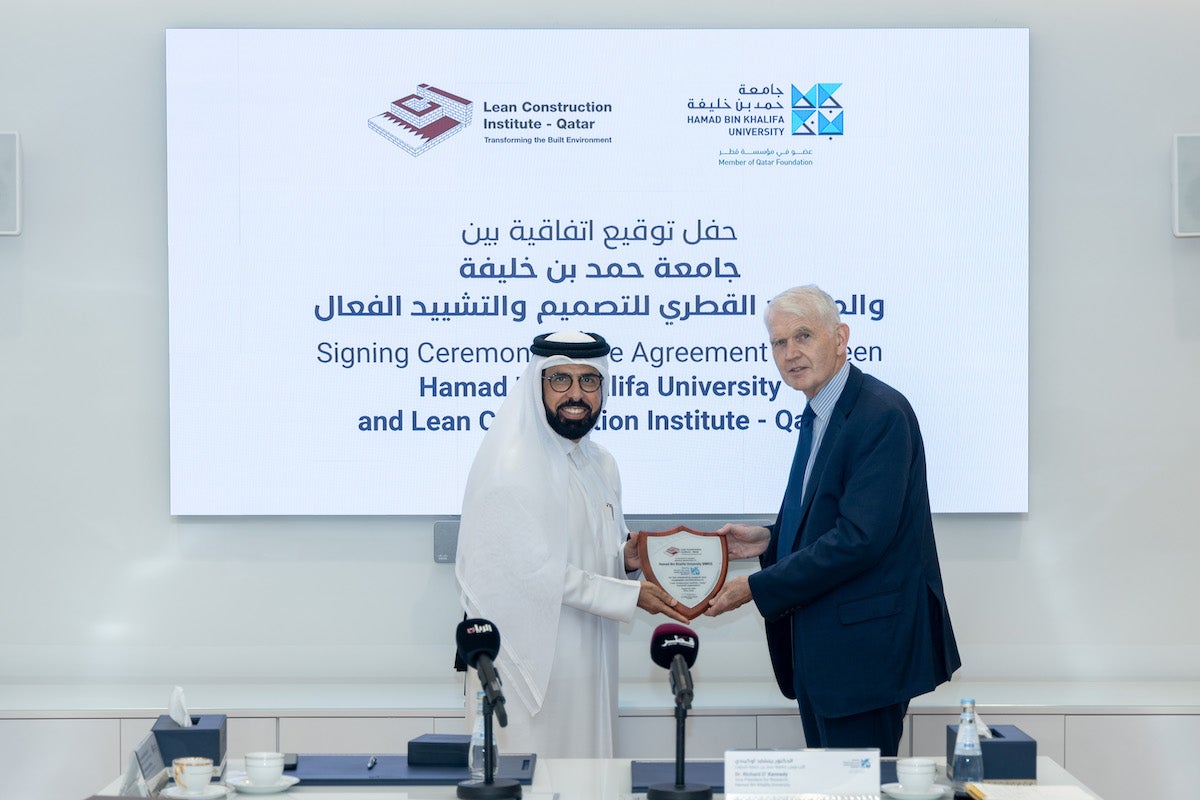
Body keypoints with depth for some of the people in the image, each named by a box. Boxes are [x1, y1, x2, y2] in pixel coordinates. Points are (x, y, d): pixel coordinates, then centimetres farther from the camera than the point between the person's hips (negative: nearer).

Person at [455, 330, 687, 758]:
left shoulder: (601, 463, 12)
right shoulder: (510, 466, -15)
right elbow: (534, 570, -18)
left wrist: (628, 559, -1)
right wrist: (630, 594, -16)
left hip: (588, 655, 8)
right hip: (532, 655, -8)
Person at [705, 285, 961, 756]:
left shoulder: (881, 414, -18)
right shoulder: (819, 415, 13)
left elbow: (860, 538, -25)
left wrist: (756, 587, -20)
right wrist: (770, 541, 5)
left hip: (865, 646, -9)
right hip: (819, 647, 10)